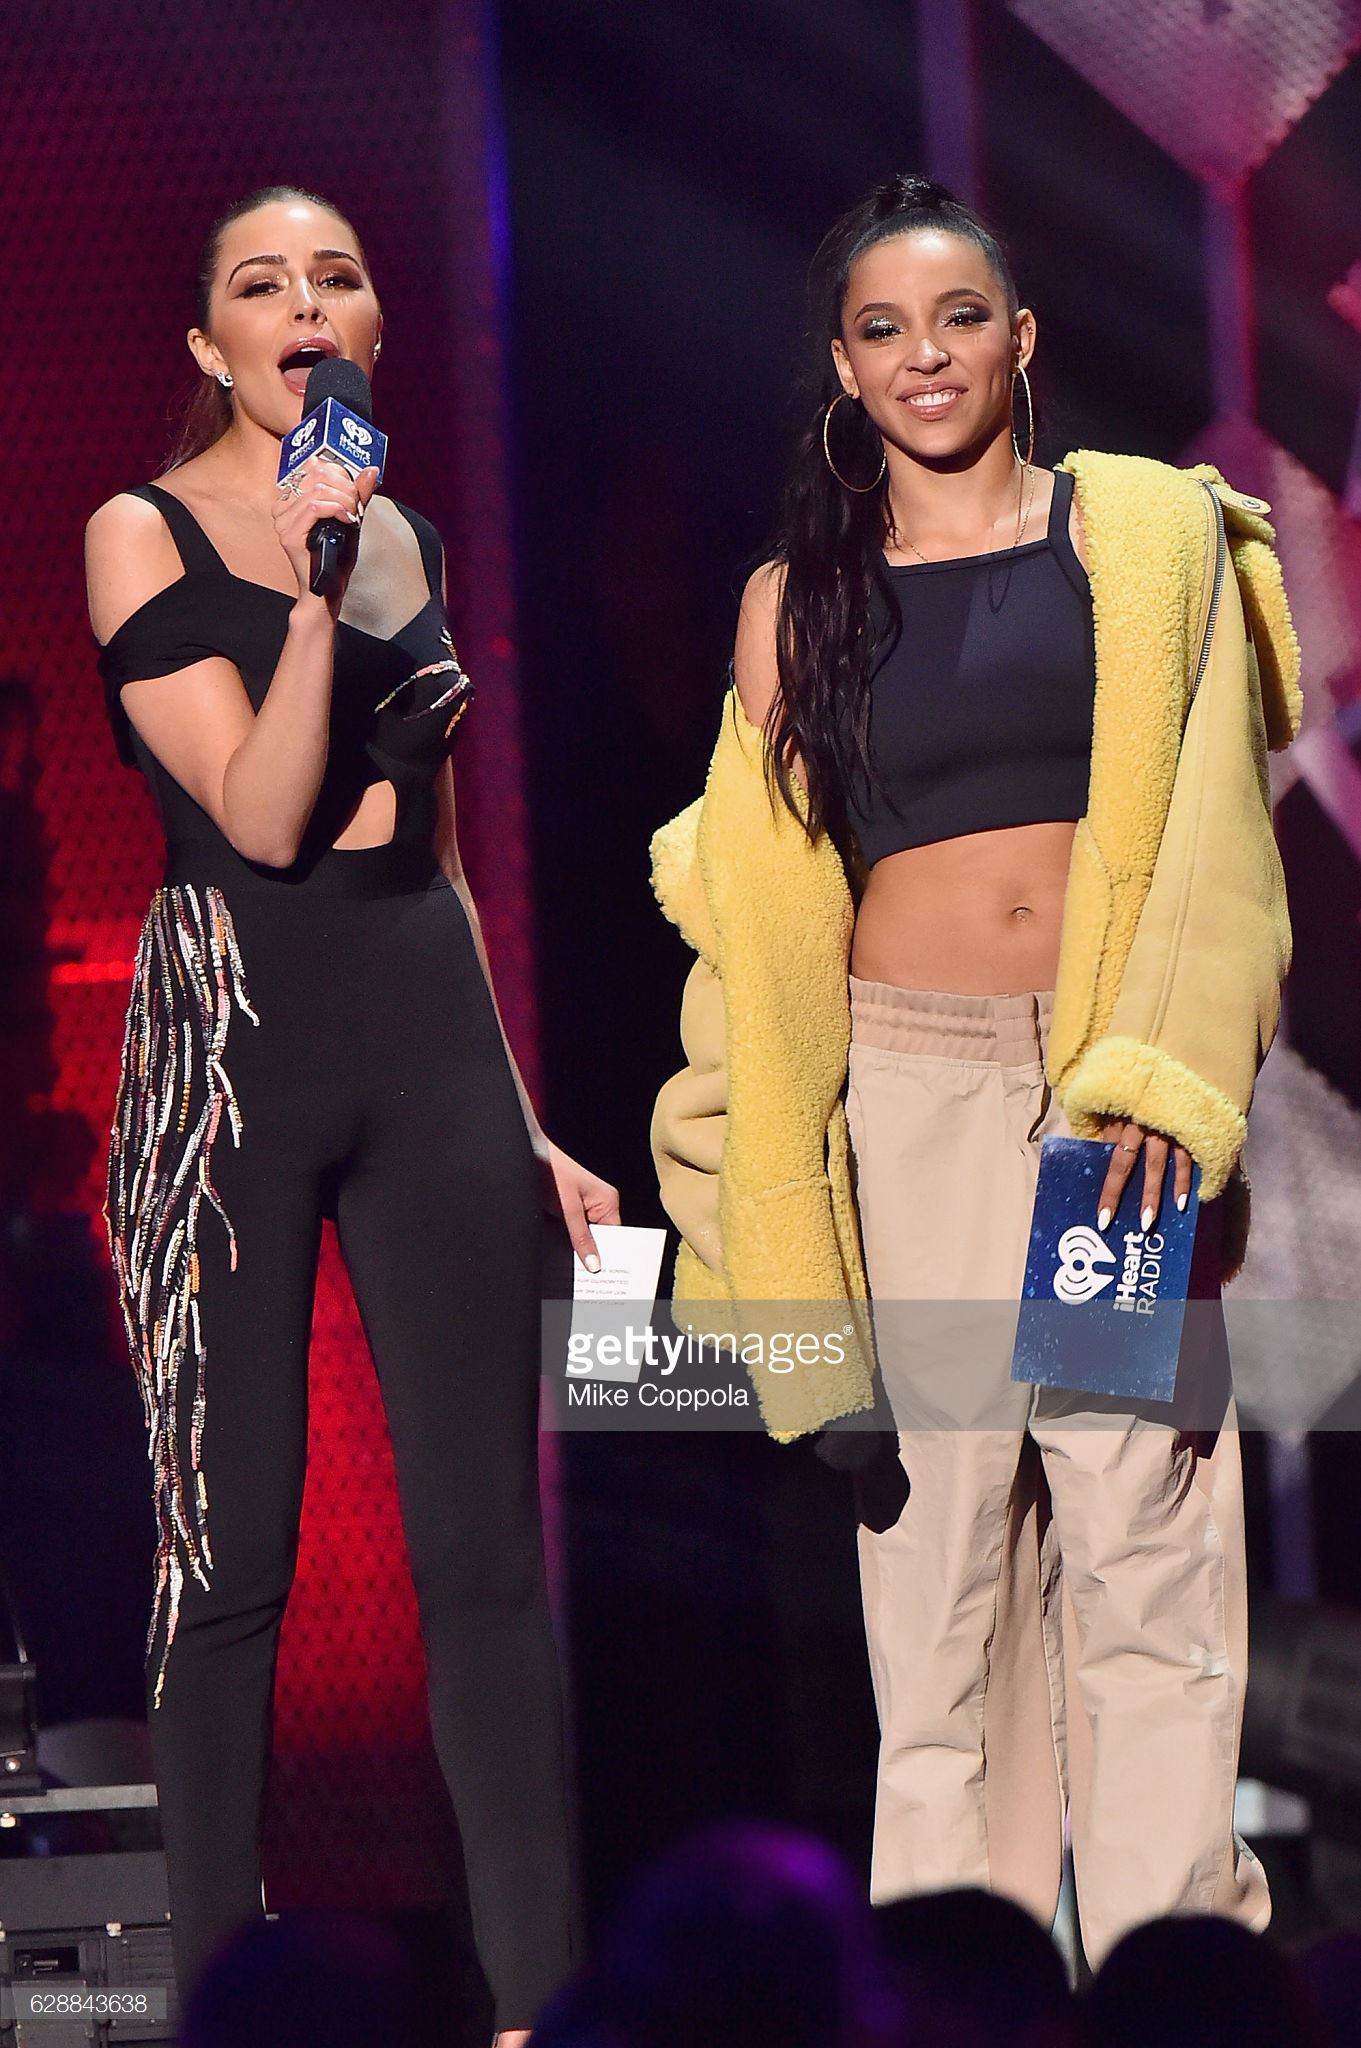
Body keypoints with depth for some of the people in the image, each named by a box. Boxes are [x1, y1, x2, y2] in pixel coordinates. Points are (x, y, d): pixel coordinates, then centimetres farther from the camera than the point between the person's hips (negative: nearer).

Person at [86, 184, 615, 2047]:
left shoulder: (408, 536, 15)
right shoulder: (146, 534, -2)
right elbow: (260, 812, -12)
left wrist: (521, 1121, 19)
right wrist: (311, 584, -21)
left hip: (430, 1033, 5)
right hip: (233, 1035, -5)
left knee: (487, 1541, 1)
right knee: (233, 1544, -1)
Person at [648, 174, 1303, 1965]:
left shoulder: (1147, 534, 7)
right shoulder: (799, 600, 12)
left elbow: (1208, 833, 1)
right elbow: (763, 895, 12)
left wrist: (1162, 1072, -10)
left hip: (1117, 1083, -1)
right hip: (908, 1088, 2)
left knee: (1144, 1533, -7)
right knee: (932, 1530, 0)